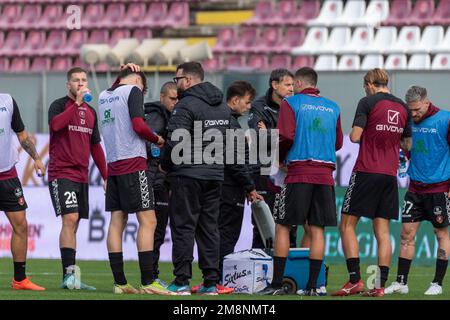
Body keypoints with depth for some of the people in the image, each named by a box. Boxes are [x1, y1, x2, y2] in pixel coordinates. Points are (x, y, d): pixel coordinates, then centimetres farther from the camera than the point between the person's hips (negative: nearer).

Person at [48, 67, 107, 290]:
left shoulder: (90, 112, 17)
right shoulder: (59, 105, -2)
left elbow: (95, 146, 23)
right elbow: (55, 124, -26)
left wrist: (106, 176, 19)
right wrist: (76, 103, -24)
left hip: (81, 176, 7)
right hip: (61, 173, -7)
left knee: (73, 226, 8)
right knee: (70, 219, -18)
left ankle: (69, 279, 9)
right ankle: (69, 274, -23)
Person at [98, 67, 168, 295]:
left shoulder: (103, 96, 16)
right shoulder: (133, 90, -4)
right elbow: (138, 126, -14)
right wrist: (157, 139, 2)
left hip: (113, 165, 7)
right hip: (133, 163, -7)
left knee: (117, 221, 6)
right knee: (148, 221, -7)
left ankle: (119, 282, 3)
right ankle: (147, 282, -13)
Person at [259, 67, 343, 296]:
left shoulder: (291, 103, 0)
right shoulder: (333, 107, 13)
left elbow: (286, 137, -10)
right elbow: (338, 142, 15)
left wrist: (279, 158, 7)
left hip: (299, 172, -4)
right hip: (325, 174, 4)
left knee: (282, 226, 3)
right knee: (317, 229, 4)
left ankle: (277, 283, -1)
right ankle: (312, 285, 1)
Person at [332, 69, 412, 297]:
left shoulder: (368, 102, -6)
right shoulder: (403, 108, 11)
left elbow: (355, 136, -12)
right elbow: (407, 144, 18)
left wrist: (353, 134, 9)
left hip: (366, 172, -5)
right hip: (390, 175, 5)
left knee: (347, 225, 2)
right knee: (382, 232, 6)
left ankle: (355, 280, -9)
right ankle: (380, 285, 0)